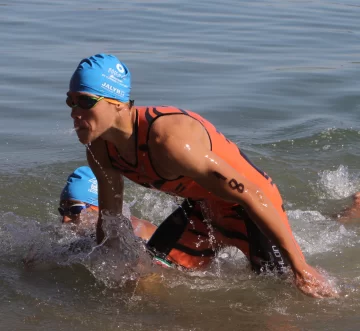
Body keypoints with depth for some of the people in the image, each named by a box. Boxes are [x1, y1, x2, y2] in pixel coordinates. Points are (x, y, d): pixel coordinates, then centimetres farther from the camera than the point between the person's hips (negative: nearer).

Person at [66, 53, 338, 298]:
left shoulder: (168, 139, -38)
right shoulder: (100, 150, -12)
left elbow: (251, 196, -35)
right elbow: (109, 217, 9)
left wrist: (301, 267, -31)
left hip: (249, 210, -7)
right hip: (202, 209, 7)